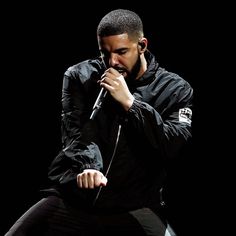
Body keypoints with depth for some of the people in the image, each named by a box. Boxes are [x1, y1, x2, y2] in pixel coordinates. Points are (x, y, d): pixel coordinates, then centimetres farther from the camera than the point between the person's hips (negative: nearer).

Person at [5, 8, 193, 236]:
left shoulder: (174, 89, 3)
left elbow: (174, 145, -10)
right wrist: (86, 165, -27)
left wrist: (129, 102, -15)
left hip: (133, 207, -1)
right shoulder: (79, 76, 7)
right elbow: (76, 134, -6)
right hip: (72, 198, 2)